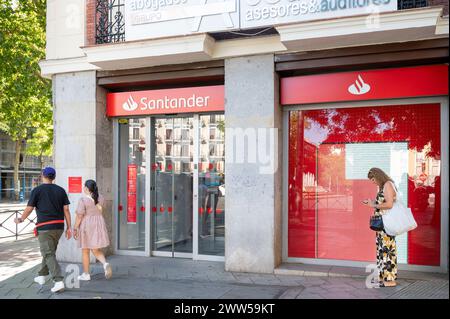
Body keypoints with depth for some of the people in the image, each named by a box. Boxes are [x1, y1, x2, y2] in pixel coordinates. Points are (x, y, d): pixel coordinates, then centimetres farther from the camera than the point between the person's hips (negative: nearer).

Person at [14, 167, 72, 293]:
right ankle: (42, 276, 34)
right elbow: (66, 209, 2)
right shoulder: (61, 190, 5)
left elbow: (29, 209, -2)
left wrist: (20, 220, 17)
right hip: (59, 226, 5)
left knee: (49, 254, -5)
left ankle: (59, 281, -16)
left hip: (44, 227, -5)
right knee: (49, 251, 21)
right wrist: (69, 227, 5)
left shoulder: (37, 190, -5)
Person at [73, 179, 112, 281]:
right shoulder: (101, 198, 4)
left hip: (86, 226, -5)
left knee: (85, 251, 8)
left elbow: (79, 216, -15)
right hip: (99, 226, 5)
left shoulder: (83, 200, -13)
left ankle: (86, 274, 16)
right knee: (96, 250, 10)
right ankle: (105, 263, -15)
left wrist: (75, 229, -7)